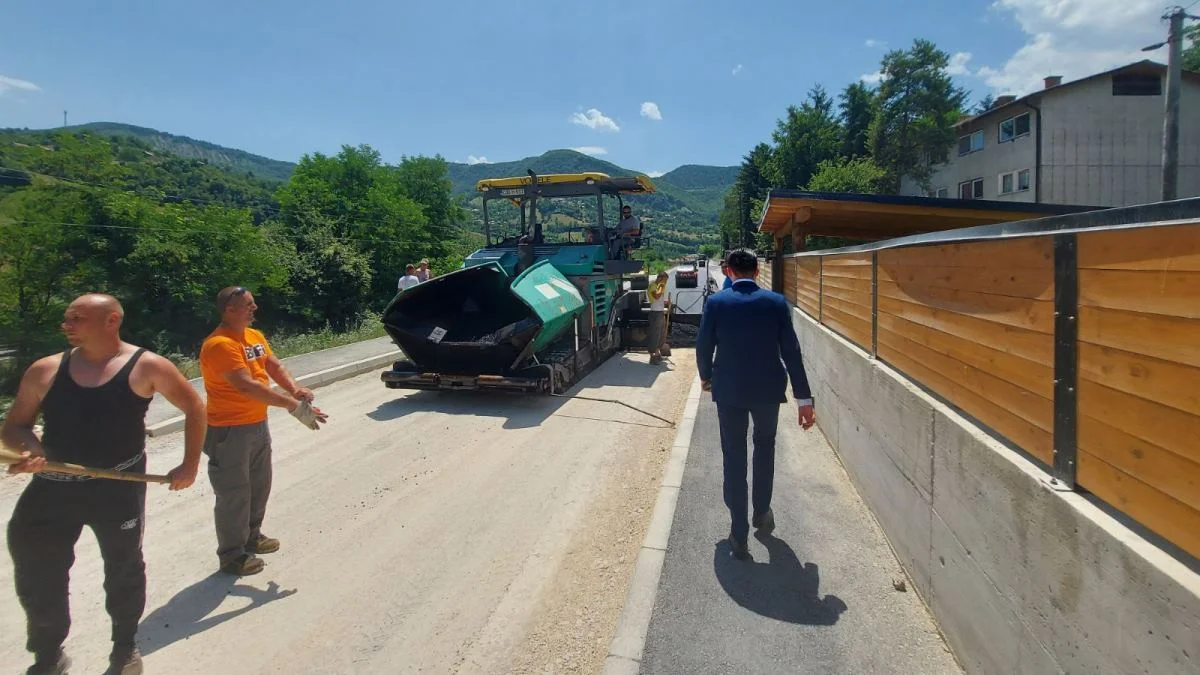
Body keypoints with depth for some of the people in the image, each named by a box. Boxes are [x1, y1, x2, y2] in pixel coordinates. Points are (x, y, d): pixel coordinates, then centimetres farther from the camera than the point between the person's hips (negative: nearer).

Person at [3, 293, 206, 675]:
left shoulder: (146, 366, -8)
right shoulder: (45, 370, 2)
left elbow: (194, 407, 0)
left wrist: (190, 465, -3)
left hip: (119, 487, -3)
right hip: (52, 485, 3)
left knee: (123, 568, 13)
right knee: (36, 574, 8)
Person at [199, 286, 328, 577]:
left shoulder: (255, 336, 7)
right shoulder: (219, 344, -22)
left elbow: (274, 366, 4)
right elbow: (247, 386, -30)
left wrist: (294, 389, -17)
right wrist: (293, 405, -31)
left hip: (258, 424, 9)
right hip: (230, 431, -9)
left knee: (259, 485, 21)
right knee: (234, 493, 2)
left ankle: (252, 536, 39)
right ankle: (232, 556, 17)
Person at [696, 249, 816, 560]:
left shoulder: (716, 302, -6)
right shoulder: (776, 302, -5)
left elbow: (704, 346, -2)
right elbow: (791, 351, -6)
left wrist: (706, 377, 18)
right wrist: (804, 398, -1)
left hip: (729, 390, -1)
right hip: (768, 389, 1)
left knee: (734, 459, 7)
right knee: (765, 447, 25)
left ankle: (740, 534, 11)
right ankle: (762, 513, 34)